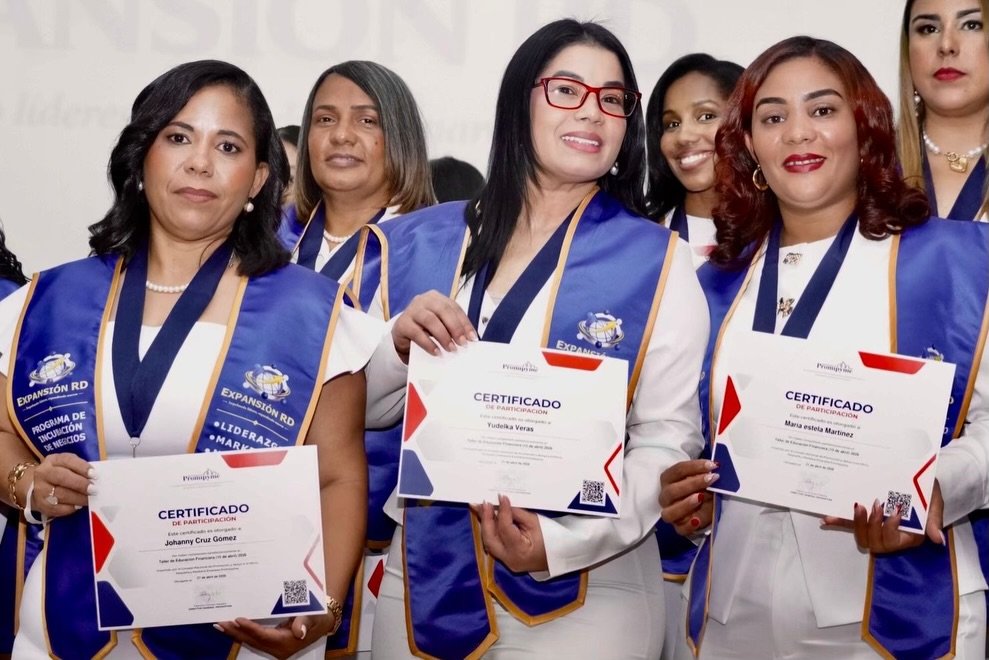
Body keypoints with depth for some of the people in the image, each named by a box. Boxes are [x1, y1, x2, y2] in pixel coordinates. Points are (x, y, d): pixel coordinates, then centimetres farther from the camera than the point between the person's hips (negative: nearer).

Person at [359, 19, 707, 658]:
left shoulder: (655, 261, -4)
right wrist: (399, 343, -13)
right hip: (423, 580, 3)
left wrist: (562, 542, -21)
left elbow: (668, 437, -9)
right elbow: (359, 409, 7)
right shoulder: (420, 242, 4)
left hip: (583, 593, -3)